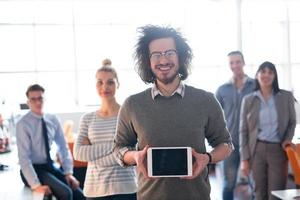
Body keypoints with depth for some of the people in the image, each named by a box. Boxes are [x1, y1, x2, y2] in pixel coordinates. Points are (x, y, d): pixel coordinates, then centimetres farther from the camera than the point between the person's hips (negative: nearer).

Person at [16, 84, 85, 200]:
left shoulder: (52, 120, 2)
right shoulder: (23, 124, -14)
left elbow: (63, 147, 6)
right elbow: (24, 157, -18)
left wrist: (68, 172, -4)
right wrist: (35, 185, -25)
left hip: (50, 167, 5)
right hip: (33, 169, -5)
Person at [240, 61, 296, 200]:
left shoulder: (286, 97, 3)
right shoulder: (248, 100, 3)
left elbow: (292, 122, 13)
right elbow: (243, 130, 4)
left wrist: (287, 139, -8)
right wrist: (244, 158, -1)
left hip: (278, 150, -1)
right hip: (257, 150, 1)